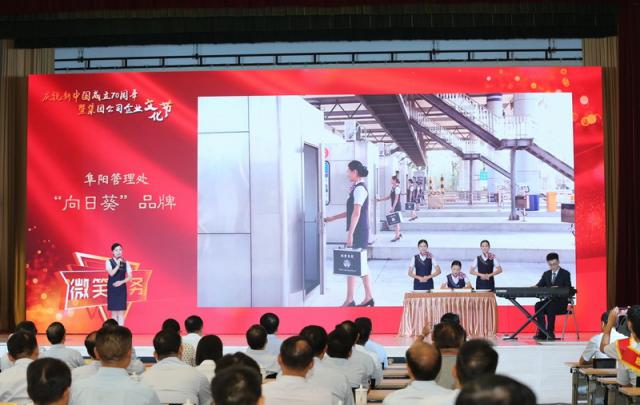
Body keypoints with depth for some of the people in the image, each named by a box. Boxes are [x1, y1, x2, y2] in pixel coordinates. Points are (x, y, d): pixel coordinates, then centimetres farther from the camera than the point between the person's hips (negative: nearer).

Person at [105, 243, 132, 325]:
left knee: (121, 312, 0)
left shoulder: (126, 263, 6)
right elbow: (111, 273, -16)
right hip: (112, 289, -2)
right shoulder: (109, 262, -1)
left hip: (122, 289, 2)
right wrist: (118, 265, -25)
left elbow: (129, 277, 3)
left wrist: (121, 282, -12)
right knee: (114, 312, 0)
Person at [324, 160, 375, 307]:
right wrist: (332, 218, 24)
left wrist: (350, 234, -22)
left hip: (358, 232, -9)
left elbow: (356, 213, -20)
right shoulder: (358, 188, 15)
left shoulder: (359, 189, -14)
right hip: (359, 232, 9)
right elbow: (352, 212, 21)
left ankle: (349, 300, -2)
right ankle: (369, 298, 15)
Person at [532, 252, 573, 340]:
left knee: (551, 307, -36)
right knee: (538, 305, -27)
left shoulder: (565, 274, 3)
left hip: (561, 301, -4)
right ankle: (542, 332, -30)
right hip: (549, 300, 4)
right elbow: (540, 285, 8)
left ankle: (550, 332, -29)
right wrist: (535, 287, -16)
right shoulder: (546, 274, 17)